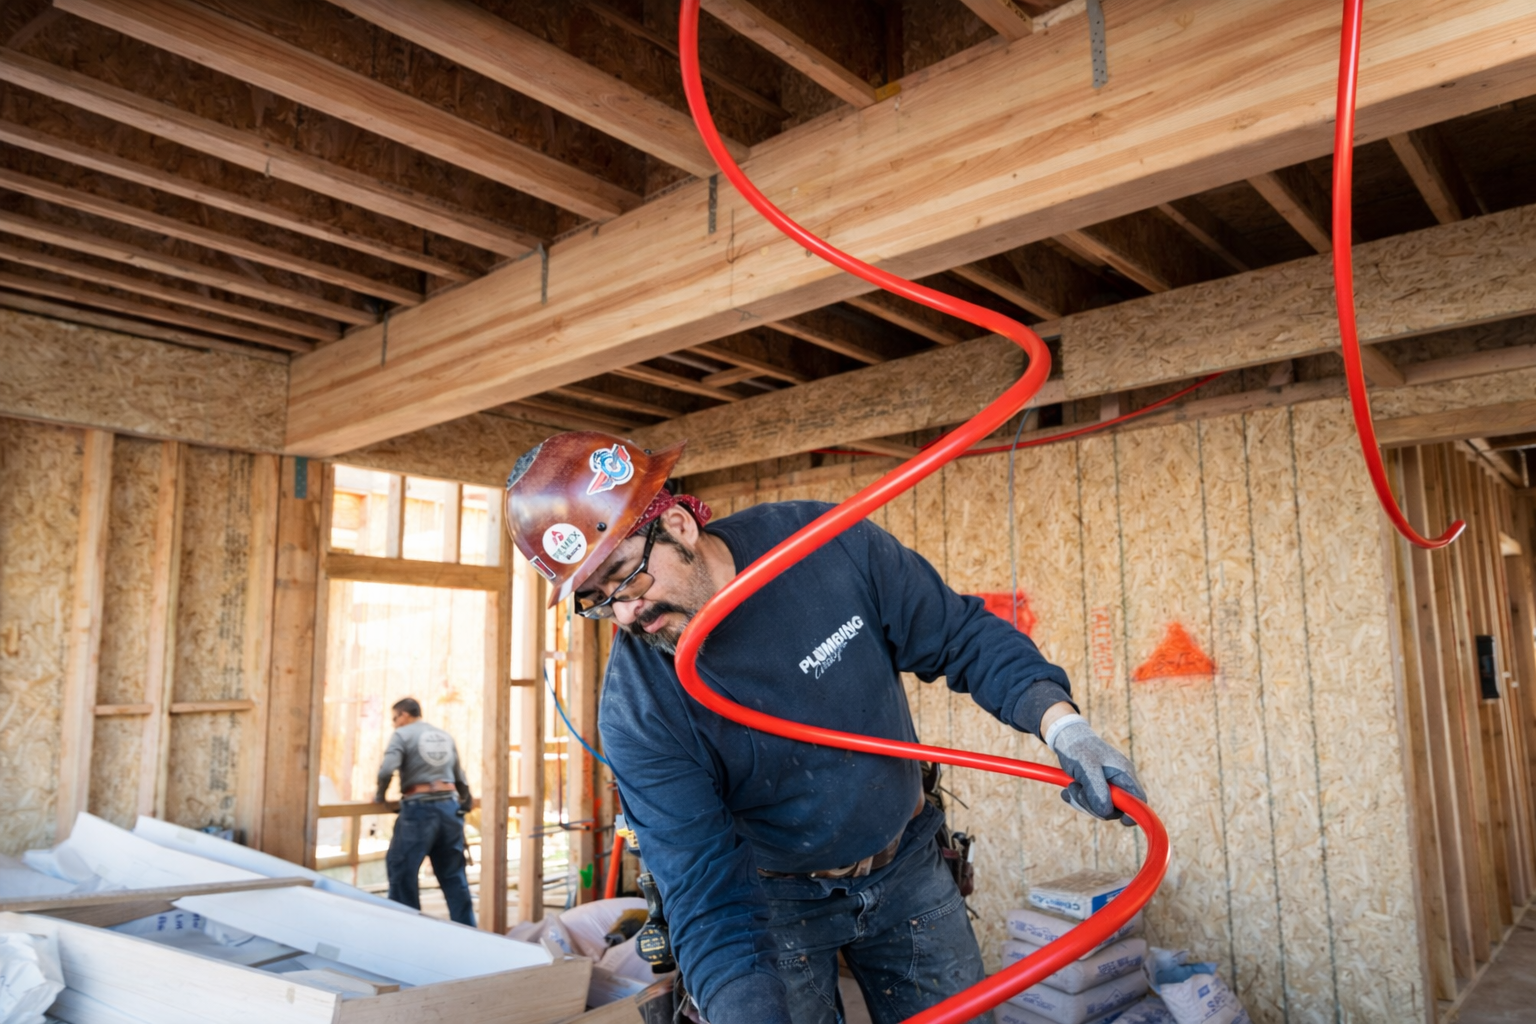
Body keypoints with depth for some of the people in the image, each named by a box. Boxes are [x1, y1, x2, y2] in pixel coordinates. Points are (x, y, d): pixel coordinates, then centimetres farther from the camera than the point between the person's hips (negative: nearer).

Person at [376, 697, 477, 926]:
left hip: (419, 808, -6)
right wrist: (464, 800, 36)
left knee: (402, 870, 5)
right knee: (453, 874, 11)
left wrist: (380, 795, 2)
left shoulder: (402, 734, 2)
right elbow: (460, 778, 22)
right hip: (450, 806, 6)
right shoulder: (445, 735, 19)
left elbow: (386, 770, -14)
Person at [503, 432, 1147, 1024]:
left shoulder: (829, 544, -21)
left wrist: (1061, 722, -24)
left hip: (906, 871, 2)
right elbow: (708, 898, -24)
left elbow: (963, 636, -10)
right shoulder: (636, 713, -24)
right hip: (771, 903, -1)